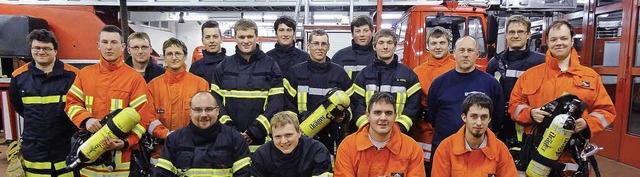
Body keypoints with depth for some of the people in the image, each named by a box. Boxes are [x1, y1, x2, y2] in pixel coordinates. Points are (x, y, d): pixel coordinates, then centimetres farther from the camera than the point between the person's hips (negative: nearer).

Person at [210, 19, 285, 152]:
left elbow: (277, 102, -4)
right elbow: (216, 100, 5)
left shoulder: (271, 66, 2)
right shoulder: (223, 67, 10)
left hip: (261, 140, -2)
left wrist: (256, 130, -12)